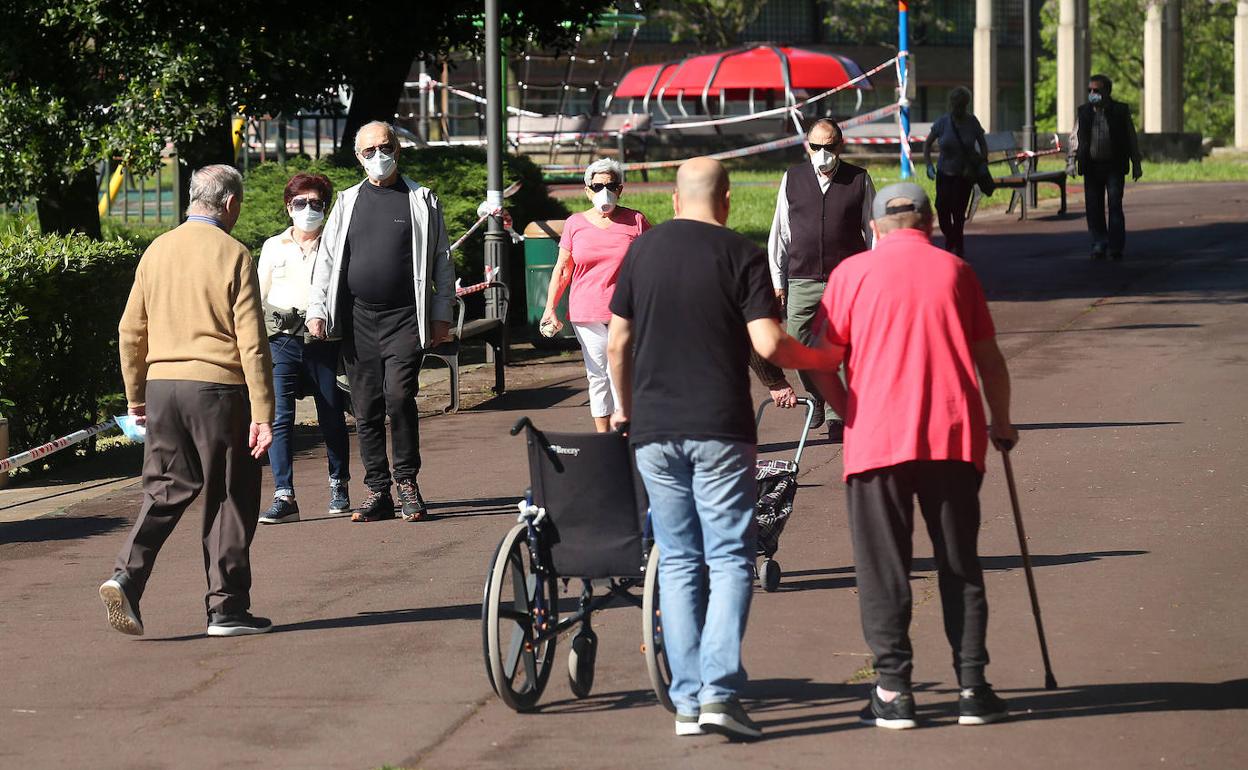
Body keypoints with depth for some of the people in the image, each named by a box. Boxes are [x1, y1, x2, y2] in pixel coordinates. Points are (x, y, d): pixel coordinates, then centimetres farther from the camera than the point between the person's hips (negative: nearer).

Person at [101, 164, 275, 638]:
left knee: (165, 489, 12)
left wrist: (135, 394, 22)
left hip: (162, 385, 5)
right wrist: (262, 415, -11)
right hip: (217, 386, -5)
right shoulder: (233, 256, -8)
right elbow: (251, 343, -12)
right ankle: (226, 608, 8)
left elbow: (130, 331, 11)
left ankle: (127, 577, -8)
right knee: (230, 498, 6)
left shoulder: (157, 251, 8)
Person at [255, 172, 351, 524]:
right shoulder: (273, 247, 13)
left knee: (332, 417, 7)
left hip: (324, 340, -1)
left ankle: (339, 486, 27)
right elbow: (259, 297, 16)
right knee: (279, 417, -11)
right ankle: (284, 497, -14)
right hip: (281, 340, 1)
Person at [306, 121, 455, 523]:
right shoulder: (348, 203, 14)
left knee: (399, 395, -17)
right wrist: (317, 311, 2)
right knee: (366, 408, 2)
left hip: (405, 318, -3)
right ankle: (378, 492, 8)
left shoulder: (422, 201, 8)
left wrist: (441, 315, 2)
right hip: (358, 319, 3)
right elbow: (326, 259, 13)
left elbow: (442, 261, 9)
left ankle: (407, 482, -4)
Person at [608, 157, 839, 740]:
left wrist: (624, 408, 26)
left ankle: (687, 700, 6)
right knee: (730, 560, 1)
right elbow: (768, 344, -13)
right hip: (719, 429, -3)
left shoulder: (642, 251, 7)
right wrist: (820, 359, 5)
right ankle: (719, 689, -13)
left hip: (653, 430, 4)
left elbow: (617, 343, 10)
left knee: (677, 563, 9)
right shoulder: (741, 256, -4)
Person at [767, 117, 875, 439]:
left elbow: (873, 231, 8)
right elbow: (780, 232, 12)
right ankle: (819, 397, 26)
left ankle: (836, 413, 5)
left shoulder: (859, 180, 3)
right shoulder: (792, 180, 8)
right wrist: (778, 280, 9)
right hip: (802, 281, 2)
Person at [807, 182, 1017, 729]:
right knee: (960, 566, 10)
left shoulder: (852, 273, 4)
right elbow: (990, 361, 12)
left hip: (877, 439, -2)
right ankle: (972, 688, 8)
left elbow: (823, 366, 3)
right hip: (954, 437, 2)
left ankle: (893, 691, 3)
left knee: (883, 570, 5)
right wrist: (1001, 424, 27)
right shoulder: (955, 270, 9)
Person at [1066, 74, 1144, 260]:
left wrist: (1136, 165, 5)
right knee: (1094, 208, 3)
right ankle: (1098, 246, 13)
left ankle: (1116, 247, -4)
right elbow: (1075, 138, 11)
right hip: (1091, 166, 3)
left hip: (1114, 167, -3)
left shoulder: (1120, 111, 3)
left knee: (1115, 206, -7)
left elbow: (1132, 140, 7)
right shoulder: (1083, 112, 9)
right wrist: (1071, 161, -1)